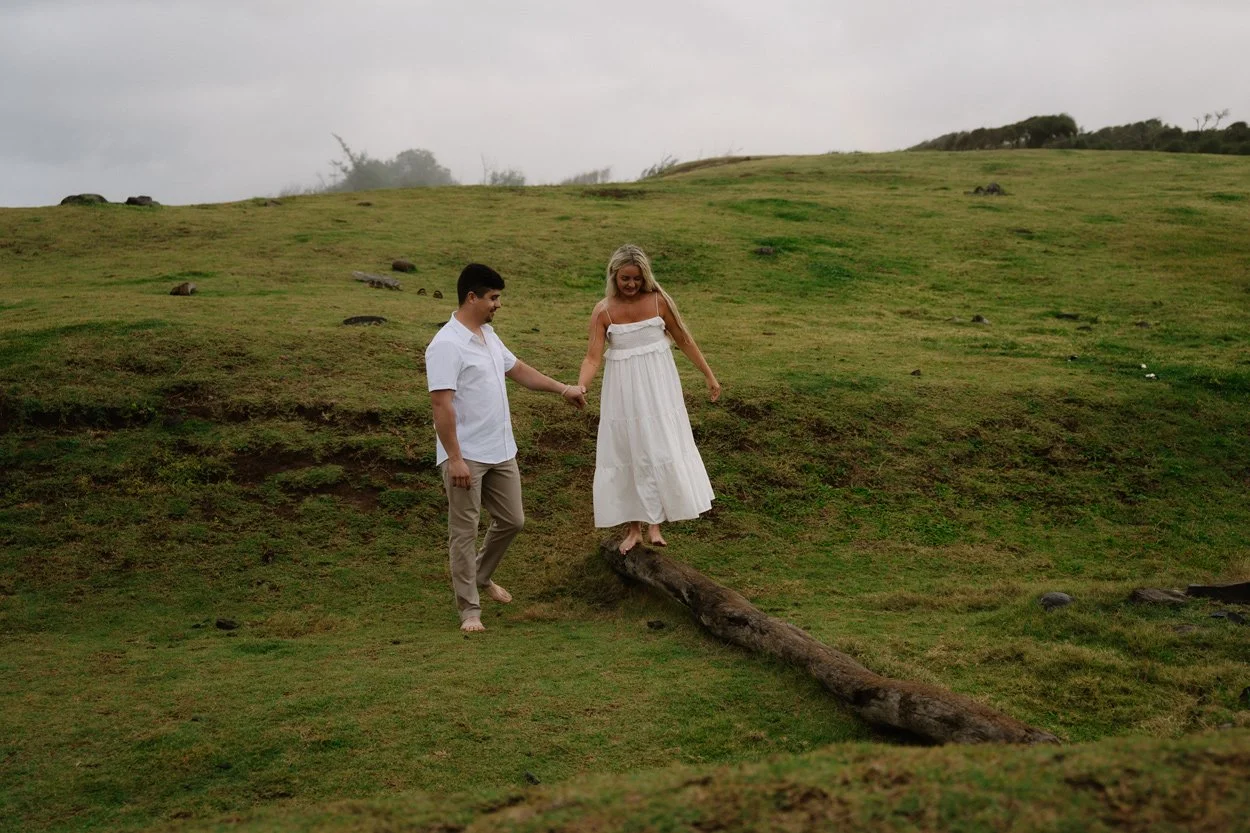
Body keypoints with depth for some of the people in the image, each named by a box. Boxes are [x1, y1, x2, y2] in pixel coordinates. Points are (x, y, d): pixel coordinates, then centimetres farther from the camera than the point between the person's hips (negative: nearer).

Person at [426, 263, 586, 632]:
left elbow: (518, 369, 25)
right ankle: (469, 609, 9)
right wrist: (454, 458, -24)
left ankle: (481, 577, 37)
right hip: (466, 457, -9)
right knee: (464, 532, 1)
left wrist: (563, 388, 25)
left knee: (512, 520, 16)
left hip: (501, 452, 9)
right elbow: (442, 405, -22)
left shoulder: (488, 336, 10)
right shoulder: (446, 346, -19)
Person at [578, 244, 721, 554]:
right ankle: (634, 527, 18)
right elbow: (593, 357, -13)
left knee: (660, 450, 0)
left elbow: (684, 340, 4)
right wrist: (580, 387, -31)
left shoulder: (659, 301, -7)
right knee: (626, 454, 7)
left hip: (658, 388, 0)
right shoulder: (603, 311, -8)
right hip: (623, 391, 0)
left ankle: (654, 523, 11)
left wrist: (709, 375, 8)